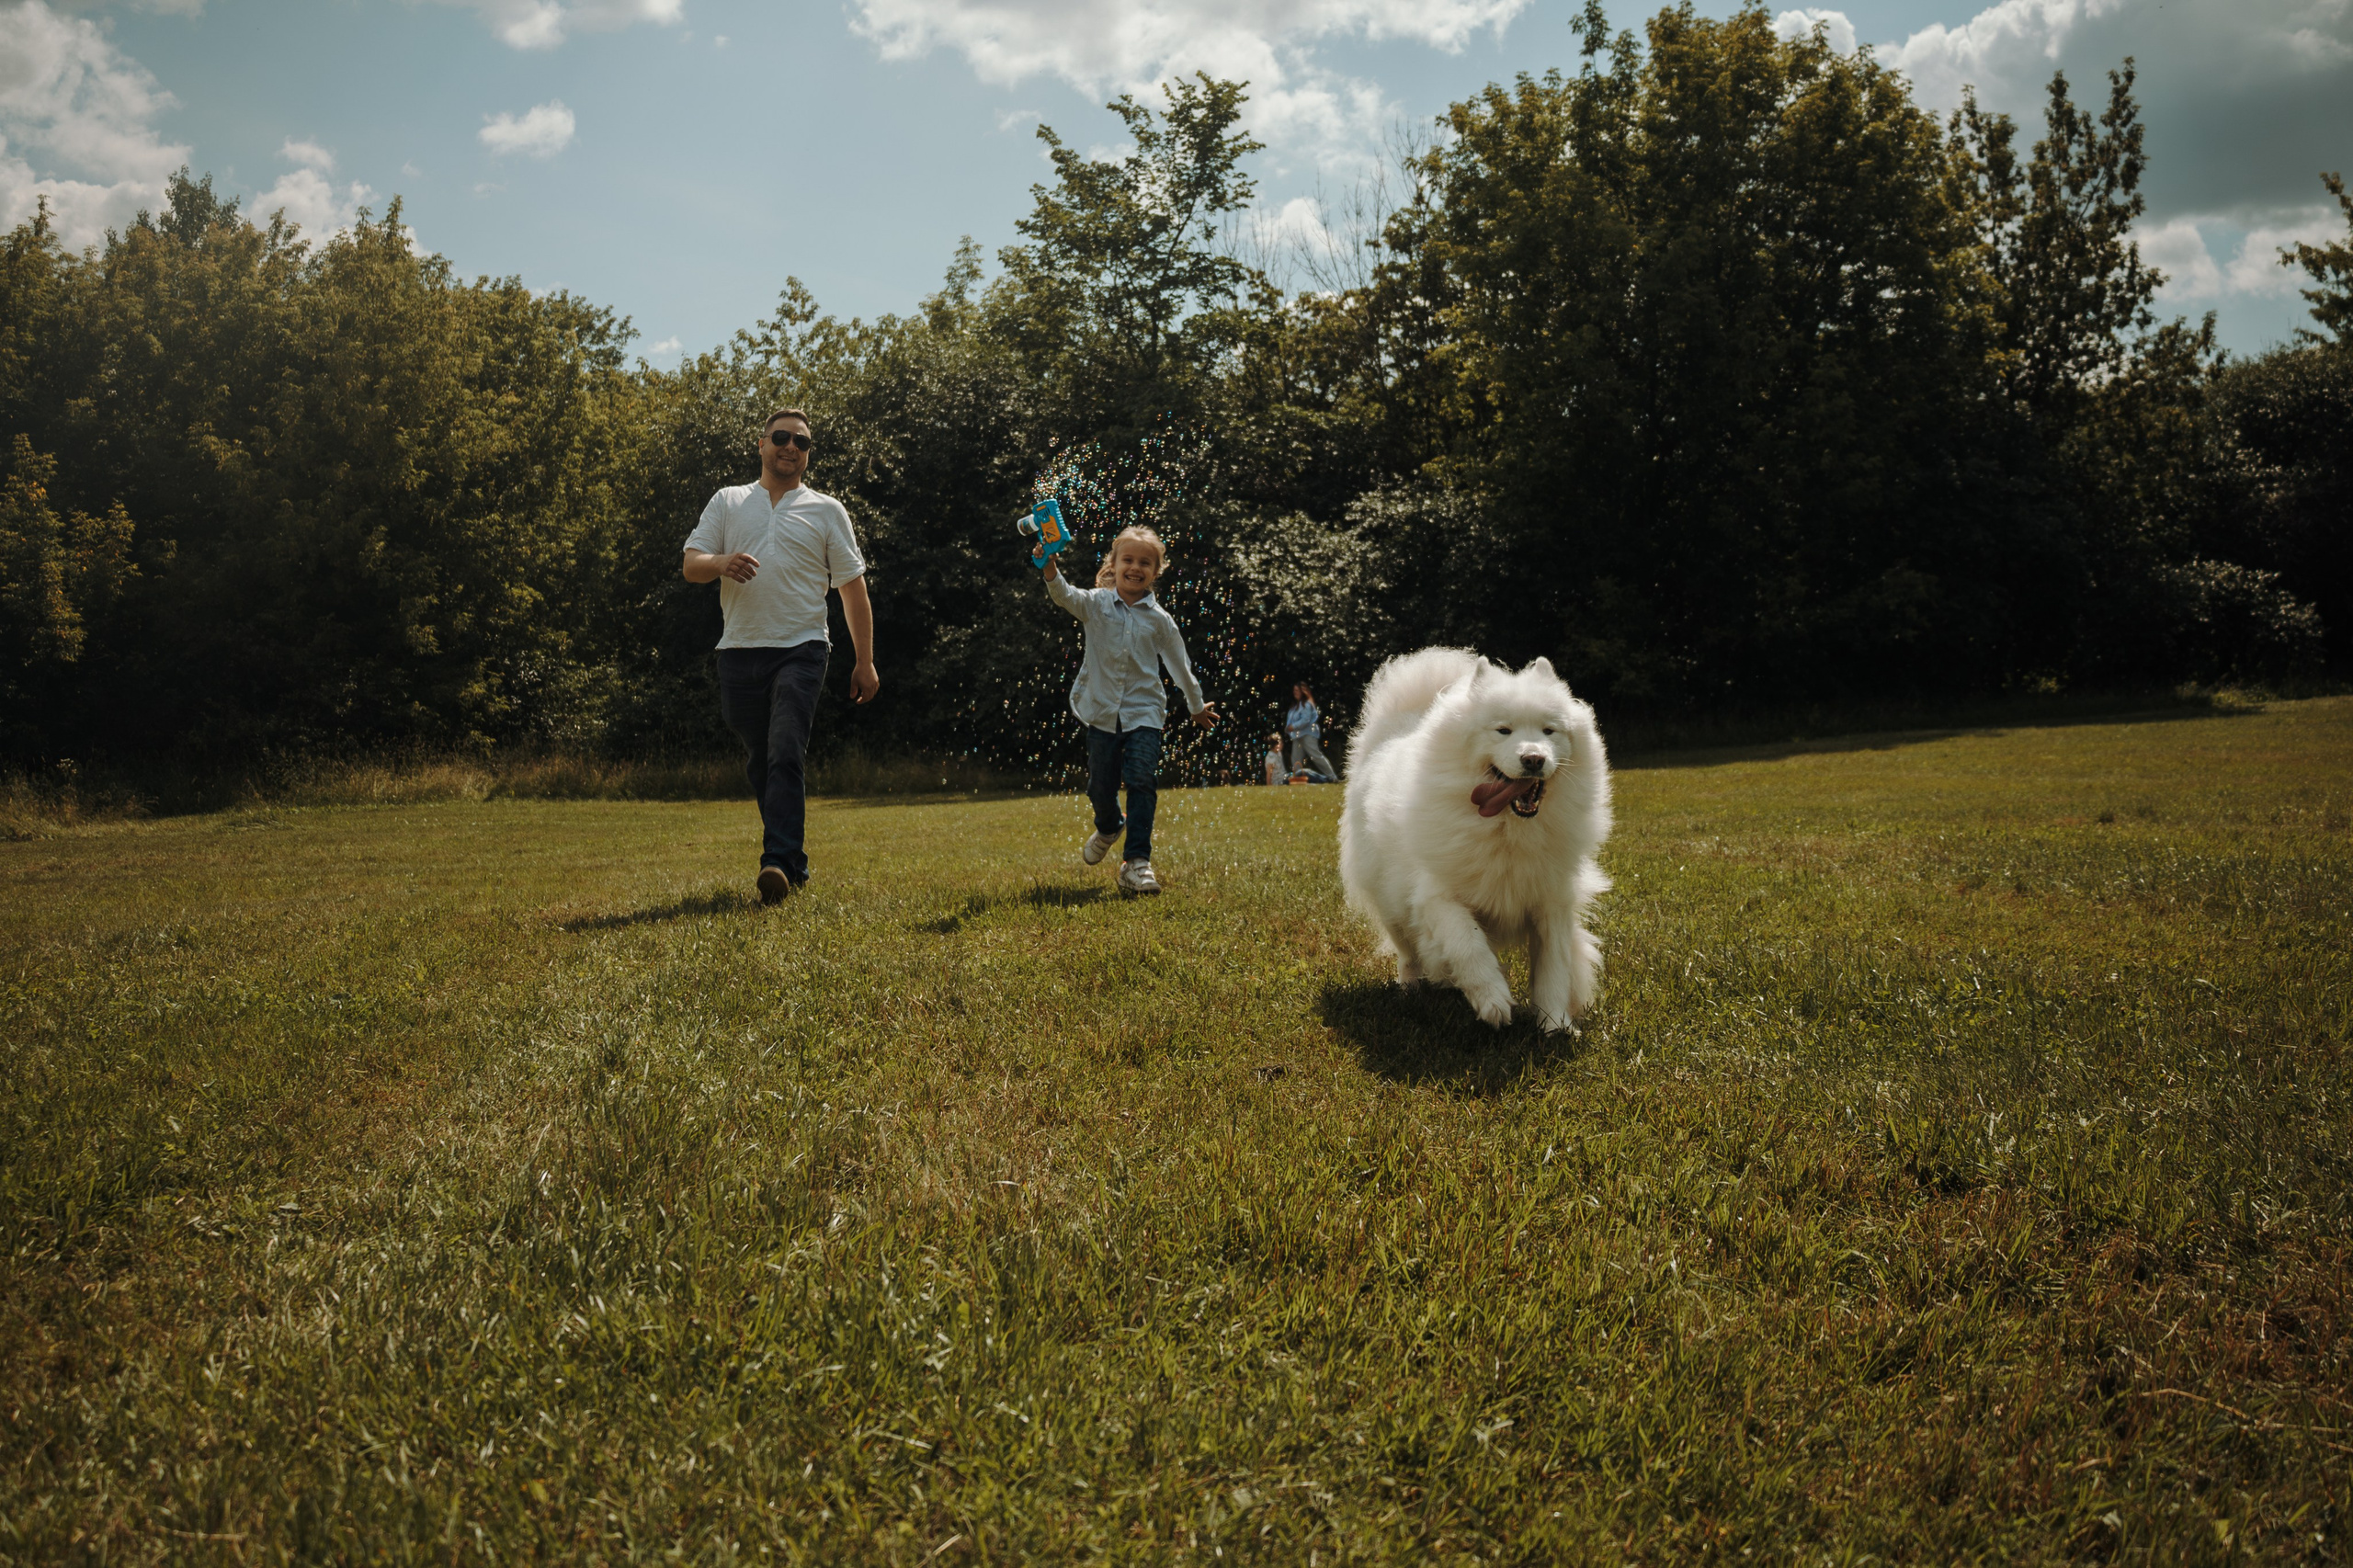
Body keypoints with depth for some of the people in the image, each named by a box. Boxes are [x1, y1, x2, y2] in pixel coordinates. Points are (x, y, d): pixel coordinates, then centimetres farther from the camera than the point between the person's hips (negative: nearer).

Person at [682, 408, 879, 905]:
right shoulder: (727, 502, 16)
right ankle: (796, 864, 20)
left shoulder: (826, 510, 12)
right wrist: (721, 562, -18)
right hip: (740, 653, 3)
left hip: (801, 650, -3)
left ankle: (778, 865, -24)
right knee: (760, 764, 8)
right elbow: (691, 564, 7)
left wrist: (865, 662, 3)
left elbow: (853, 587, 10)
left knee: (785, 756, -18)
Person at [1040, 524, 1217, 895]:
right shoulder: (1096, 604, 1)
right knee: (1101, 786, 8)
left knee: (1141, 781, -16)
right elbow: (1064, 596, -19)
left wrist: (1197, 705, 23)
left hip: (1144, 711, -1)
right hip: (1102, 711, 1)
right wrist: (1050, 569, -40)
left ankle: (1137, 861, -13)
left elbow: (1179, 663, 13)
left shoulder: (1159, 619, 3)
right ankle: (1108, 828, 42)